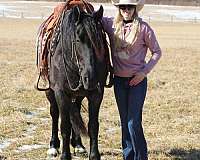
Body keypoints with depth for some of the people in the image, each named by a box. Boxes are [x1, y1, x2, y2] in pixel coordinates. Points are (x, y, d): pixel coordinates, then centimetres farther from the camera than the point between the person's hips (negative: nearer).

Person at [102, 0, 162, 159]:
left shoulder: (143, 28, -8)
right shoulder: (111, 25, 2)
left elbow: (157, 52, -2)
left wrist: (145, 71, -11)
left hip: (137, 80, -4)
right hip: (119, 80, 4)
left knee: (133, 122, -9)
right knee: (124, 121, 13)